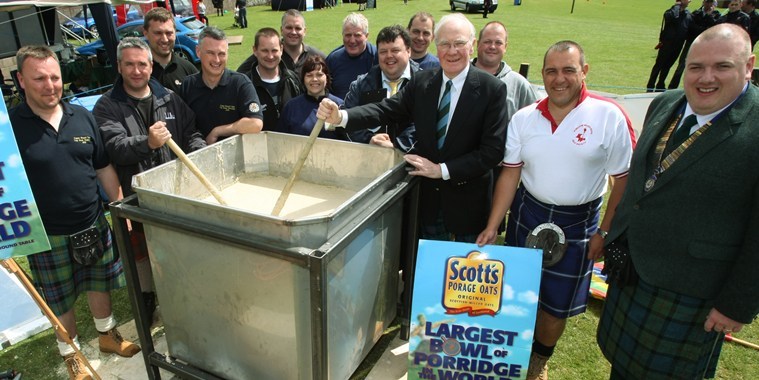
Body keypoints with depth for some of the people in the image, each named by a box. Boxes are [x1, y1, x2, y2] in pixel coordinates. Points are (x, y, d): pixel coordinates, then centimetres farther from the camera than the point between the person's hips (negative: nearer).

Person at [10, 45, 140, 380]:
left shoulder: (82, 117, 1)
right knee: (59, 300, 14)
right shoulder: (11, 126, -12)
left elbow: (104, 169, 7)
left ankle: (107, 334, 43)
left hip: (93, 226, 4)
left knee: (100, 284, 20)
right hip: (48, 236, -3)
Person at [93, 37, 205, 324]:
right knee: (141, 251, 11)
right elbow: (116, 147, -19)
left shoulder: (169, 98, 8)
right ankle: (147, 299, 32)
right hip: (135, 195, -2)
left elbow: (190, 133, 10)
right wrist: (147, 143, -37)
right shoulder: (107, 107, -4)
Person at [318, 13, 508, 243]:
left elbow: (493, 150, -17)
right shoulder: (421, 82, -2)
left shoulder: (492, 89, -13)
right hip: (429, 198, 3)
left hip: (468, 204, -3)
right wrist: (341, 116, -28)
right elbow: (386, 110, -11)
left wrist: (442, 170, -21)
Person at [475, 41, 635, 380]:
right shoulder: (523, 119, -2)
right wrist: (492, 227, -5)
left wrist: (605, 232, -8)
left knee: (556, 305, 12)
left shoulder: (610, 116, -12)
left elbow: (624, 180, -8)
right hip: (525, 215, 2)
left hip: (577, 224, -2)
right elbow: (510, 174, -2)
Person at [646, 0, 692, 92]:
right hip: (667, 44, -6)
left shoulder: (688, 14, 8)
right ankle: (650, 87, 5)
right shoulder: (671, 11, -11)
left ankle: (660, 86, 21)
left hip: (678, 46, 6)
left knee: (667, 66, 12)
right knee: (658, 65, 0)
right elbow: (674, 16, -34)